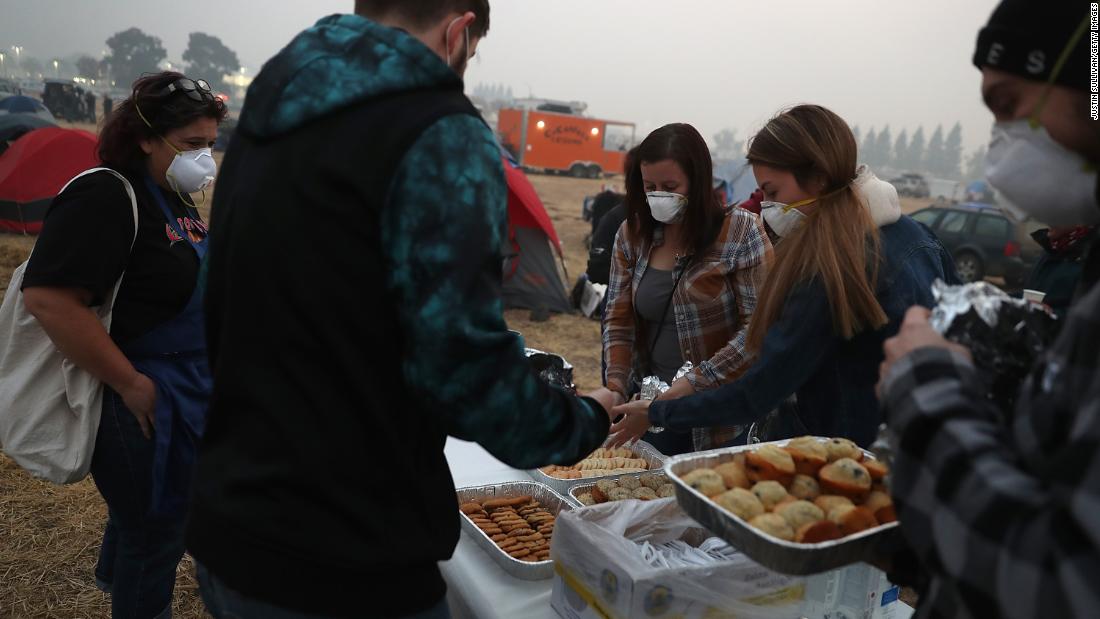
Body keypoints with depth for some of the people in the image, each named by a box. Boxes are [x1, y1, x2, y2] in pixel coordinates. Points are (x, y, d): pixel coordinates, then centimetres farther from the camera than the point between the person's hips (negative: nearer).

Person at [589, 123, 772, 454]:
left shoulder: (740, 231, -10)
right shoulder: (632, 234, 4)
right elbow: (618, 319, 6)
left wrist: (696, 382, -18)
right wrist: (616, 386, -8)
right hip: (650, 409, 4)